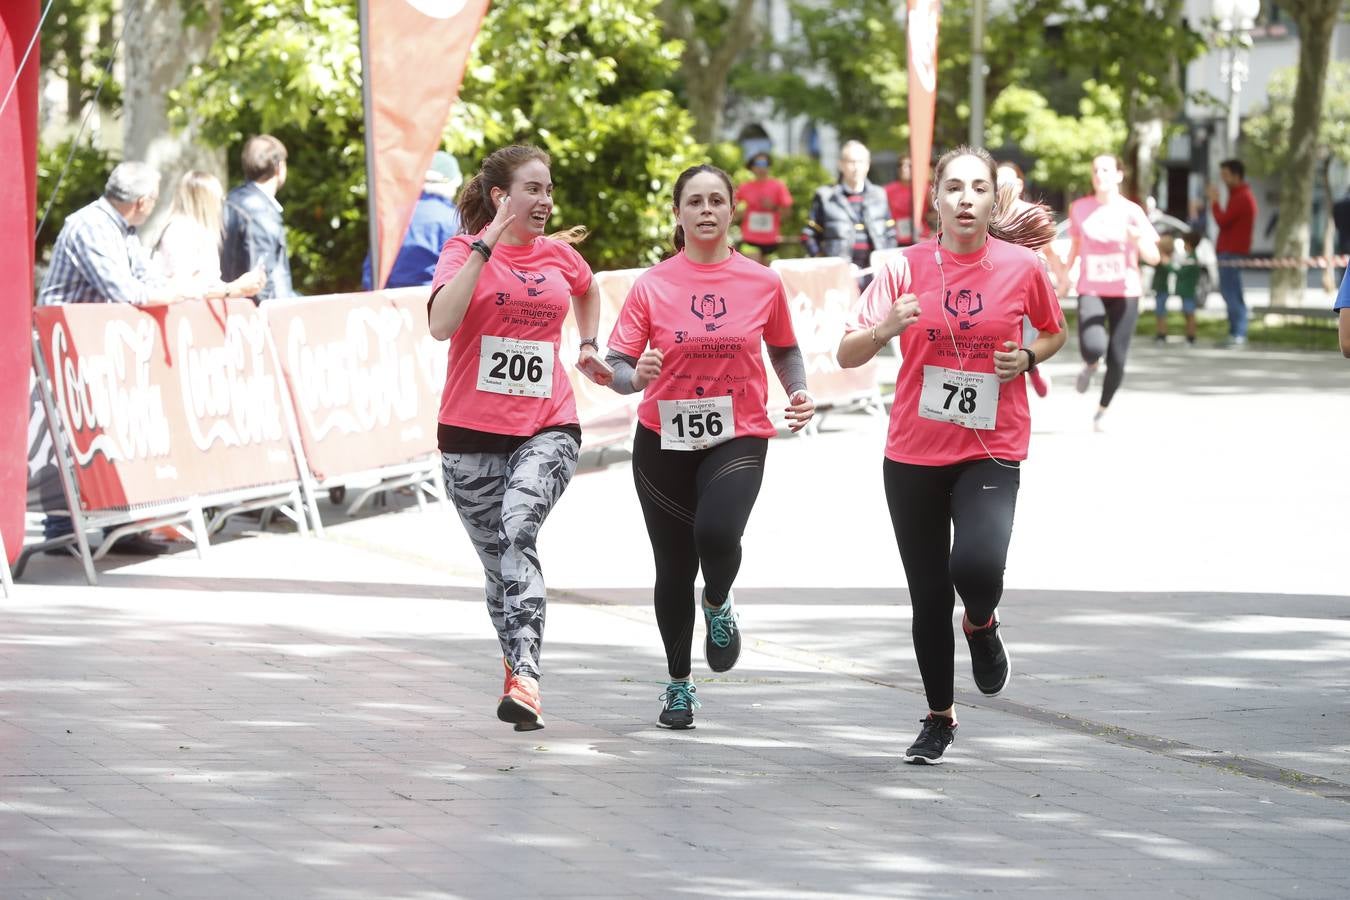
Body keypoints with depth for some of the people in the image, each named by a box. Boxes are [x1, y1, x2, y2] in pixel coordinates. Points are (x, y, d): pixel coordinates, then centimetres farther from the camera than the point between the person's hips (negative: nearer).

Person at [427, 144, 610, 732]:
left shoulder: (559, 254, 9)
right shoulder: (464, 251, -2)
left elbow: (588, 291, 34)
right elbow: (441, 324, -21)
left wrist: (589, 345, 20)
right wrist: (486, 244, -20)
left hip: (547, 429, 0)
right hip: (472, 433, 0)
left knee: (518, 531, -25)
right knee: (499, 564, 7)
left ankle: (524, 680, -34)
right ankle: (517, 667, 32)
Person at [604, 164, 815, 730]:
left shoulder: (763, 283, 1)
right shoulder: (652, 285, -2)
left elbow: (784, 350, 17)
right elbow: (617, 365, -4)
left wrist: (797, 392, -1)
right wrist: (635, 376, -26)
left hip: (738, 437, -1)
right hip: (664, 442, 1)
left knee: (717, 532, -29)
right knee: (674, 567, 8)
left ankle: (718, 604, 7)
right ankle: (679, 683, 29)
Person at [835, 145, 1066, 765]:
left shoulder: (1022, 265, -3)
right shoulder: (906, 267, -4)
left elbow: (1055, 332, 15)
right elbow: (847, 354, -5)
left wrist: (1027, 357, -6)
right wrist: (885, 328, -25)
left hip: (992, 451, -1)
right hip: (914, 453, 2)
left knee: (978, 563, -26)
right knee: (928, 592, 8)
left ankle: (981, 624, 11)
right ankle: (939, 718, 29)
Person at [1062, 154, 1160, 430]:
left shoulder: (1131, 211, -4)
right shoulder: (1079, 208, 2)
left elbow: (1153, 258, -7)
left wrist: (1139, 241, -26)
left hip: (1125, 292, 0)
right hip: (1091, 290, 0)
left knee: (1117, 358, -1)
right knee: (1093, 347, -25)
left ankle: (1102, 410, 24)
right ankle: (1090, 365, 13)